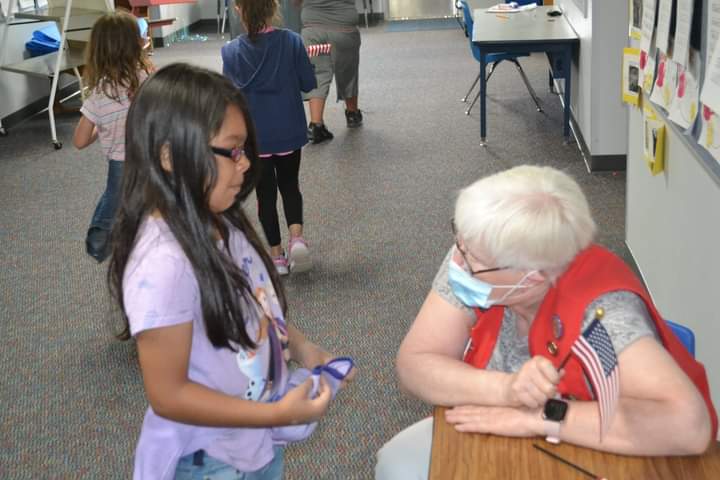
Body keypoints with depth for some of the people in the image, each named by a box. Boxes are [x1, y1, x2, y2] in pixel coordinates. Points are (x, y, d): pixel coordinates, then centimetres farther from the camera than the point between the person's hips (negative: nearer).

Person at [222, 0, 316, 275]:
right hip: (289, 131, 1)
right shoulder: (291, 41, -12)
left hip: (254, 136, 0)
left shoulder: (232, 51, -11)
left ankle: (276, 255, 18)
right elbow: (308, 83, -5)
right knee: (289, 185, 20)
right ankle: (297, 236, -2)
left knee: (266, 194, 13)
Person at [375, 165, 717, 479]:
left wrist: (540, 416, -37)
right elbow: (414, 364, -17)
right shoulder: (474, 255, -19)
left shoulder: (600, 309, -33)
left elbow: (690, 425, -42)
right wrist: (506, 389, -34)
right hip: (506, 439, 5)